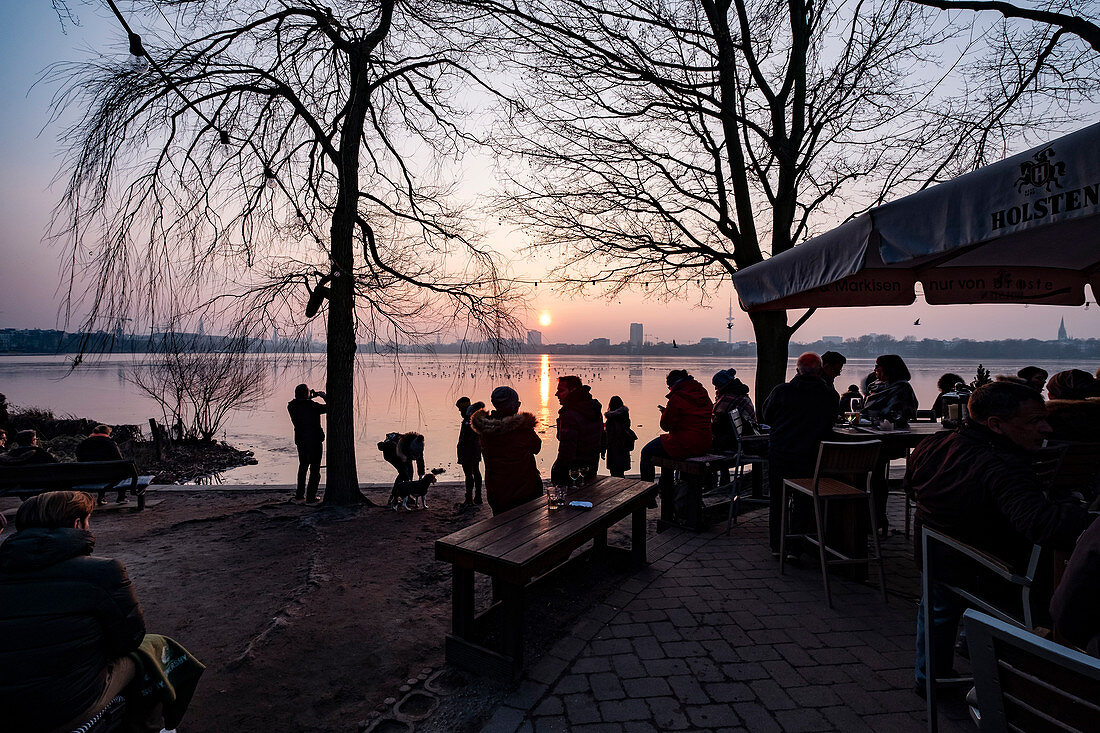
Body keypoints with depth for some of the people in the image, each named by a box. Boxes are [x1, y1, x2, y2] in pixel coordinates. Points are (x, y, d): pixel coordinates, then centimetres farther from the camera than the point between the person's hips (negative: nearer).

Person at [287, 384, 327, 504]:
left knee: (303, 466, 22)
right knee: (315, 469, 4)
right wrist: (324, 396, 3)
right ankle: (311, 497, 4)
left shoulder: (291, 406, -4)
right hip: (315, 440, -6)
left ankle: (299, 494, 28)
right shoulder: (312, 406, -19)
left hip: (300, 441, 6)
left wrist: (310, 398, 13)